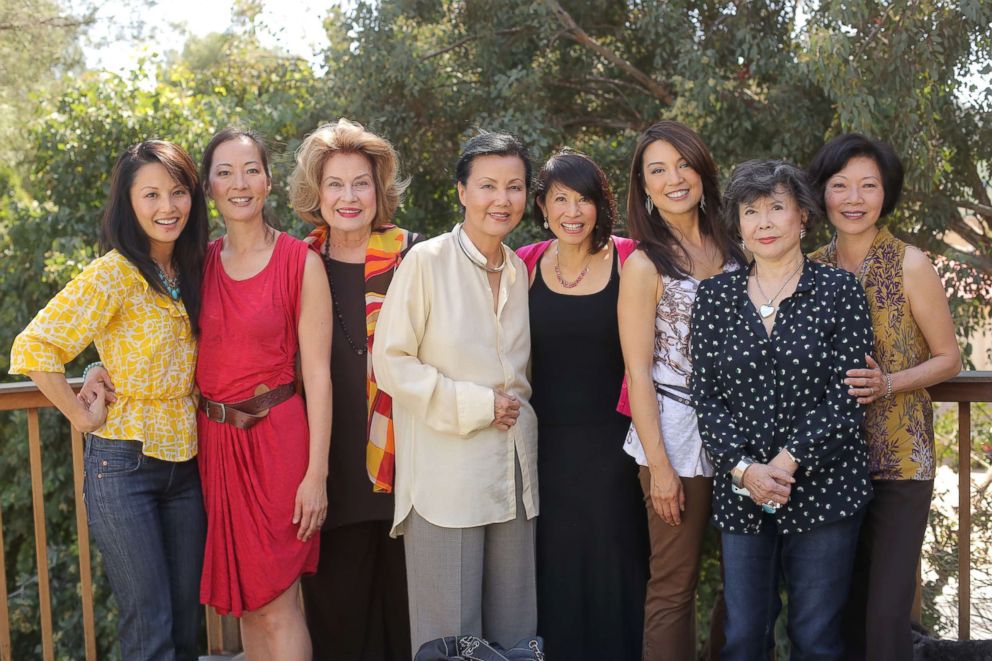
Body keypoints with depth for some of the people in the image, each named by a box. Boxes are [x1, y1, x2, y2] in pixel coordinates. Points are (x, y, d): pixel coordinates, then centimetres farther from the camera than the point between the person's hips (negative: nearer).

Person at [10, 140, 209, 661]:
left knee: (186, 619, 12)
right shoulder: (113, 275, -14)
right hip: (124, 461, -6)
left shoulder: (192, 271, 6)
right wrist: (82, 417, -14)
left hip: (185, 460, 6)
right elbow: (33, 348, -20)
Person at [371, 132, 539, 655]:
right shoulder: (426, 261, -8)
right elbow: (390, 363, -11)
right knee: (449, 634, 1)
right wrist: (474, 405, -13)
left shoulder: (519, 270, 10)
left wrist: (515, 406, 6)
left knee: (515, 629, 11)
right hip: (445, 471, -5)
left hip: (514, 470, 6)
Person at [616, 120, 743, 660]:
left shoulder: (731, 250, 9)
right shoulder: (645, 264, -7)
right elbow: (638, 373, -8)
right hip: (676, 437, -5)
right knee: (674, 585, 3)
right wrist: (659, 466, -12)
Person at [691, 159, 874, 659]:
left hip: (824, 488, -2)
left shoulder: (838, 290, -1)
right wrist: (744, 468, -12)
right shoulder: (715, 295, 6)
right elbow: (706, 394, 2)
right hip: (739, 492, 2)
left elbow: (846, 397, -7)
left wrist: (785, 465, -15)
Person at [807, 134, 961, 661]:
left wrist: (887, 384, -18)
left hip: (899, 457, -4)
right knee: (841, 603, 13)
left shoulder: (909, 265, -8)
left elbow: (948, 358, -2)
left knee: (886, 612, -6)